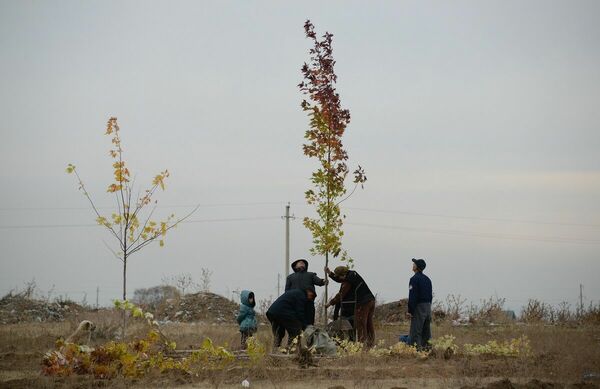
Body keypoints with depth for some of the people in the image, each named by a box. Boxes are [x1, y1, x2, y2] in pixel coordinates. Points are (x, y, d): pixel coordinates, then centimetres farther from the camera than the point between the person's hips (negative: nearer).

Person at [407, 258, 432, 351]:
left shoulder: (414, 279, -12)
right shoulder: (427, 279, 14)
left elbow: (412, 296, -16)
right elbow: (430, 295, 16)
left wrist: (410, 311, -15)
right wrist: (428, 307, 19)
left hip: (418, 306, -8)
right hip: (428, 305, 8)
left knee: (416, 329, -7)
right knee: (426, 329, 12)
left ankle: (418, 346, -14)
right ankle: (425, 345, 12)